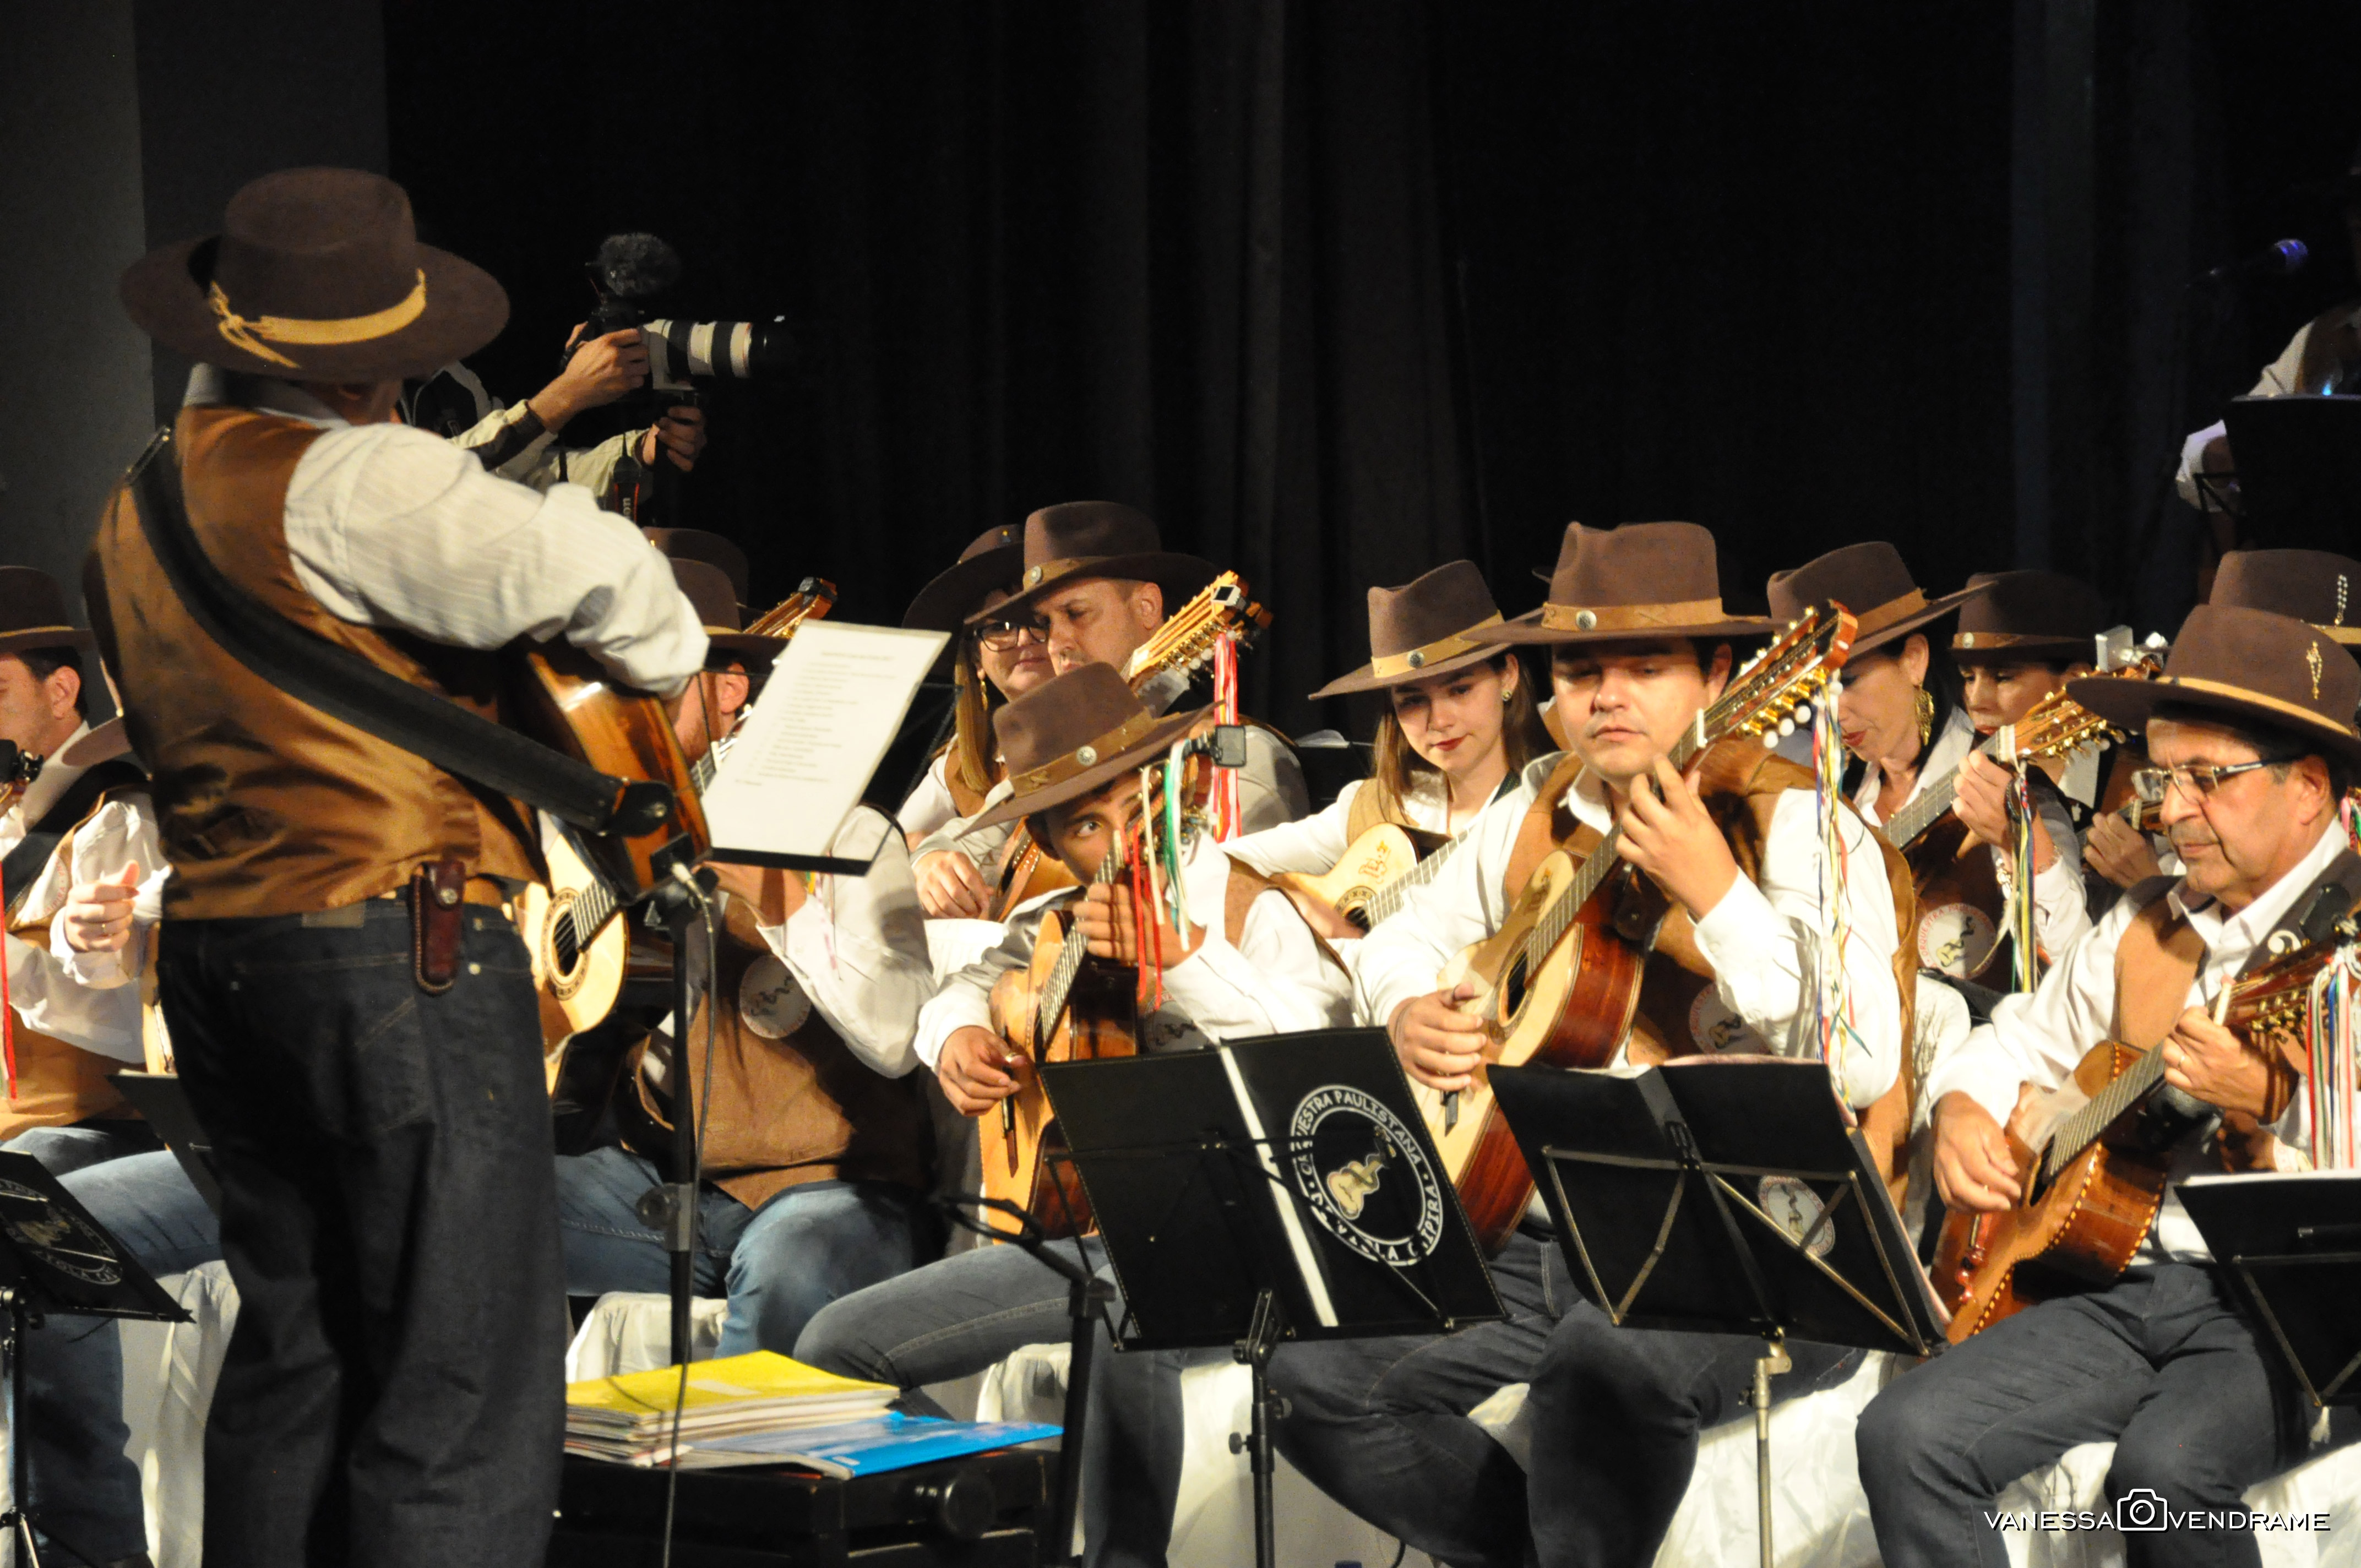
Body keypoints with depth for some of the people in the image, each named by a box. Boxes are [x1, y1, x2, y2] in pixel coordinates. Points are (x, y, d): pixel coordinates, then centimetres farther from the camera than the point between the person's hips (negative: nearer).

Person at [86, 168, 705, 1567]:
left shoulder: (139, 510, 13)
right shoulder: (347, 481, -15)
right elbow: (572, 562, -27)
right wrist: (668, 663, -8)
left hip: (220, 962, 9)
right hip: (402, 952, -9)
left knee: (292, 1361, 18)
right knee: (467, 1401, -6)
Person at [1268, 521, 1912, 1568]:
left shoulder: (1796, 830, -6)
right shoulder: (1532, 817, 13)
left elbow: (1863, 1065, -20)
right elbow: (1403, 942, 30)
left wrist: (1714, 895, -27)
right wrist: (1409, 1016, 6)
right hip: (1534, 1234, 7)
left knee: (1610, 1359, -39)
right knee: (1310, 1370, -12)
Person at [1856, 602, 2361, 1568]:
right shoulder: (2146, 929, 17)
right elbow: (2025, 1040, 32)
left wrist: (2267, 1109, -30)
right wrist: (1962, 1113, 11)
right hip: (2125, 1285, 7)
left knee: (2165, 1470, -35)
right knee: (1905, 1437, -15)